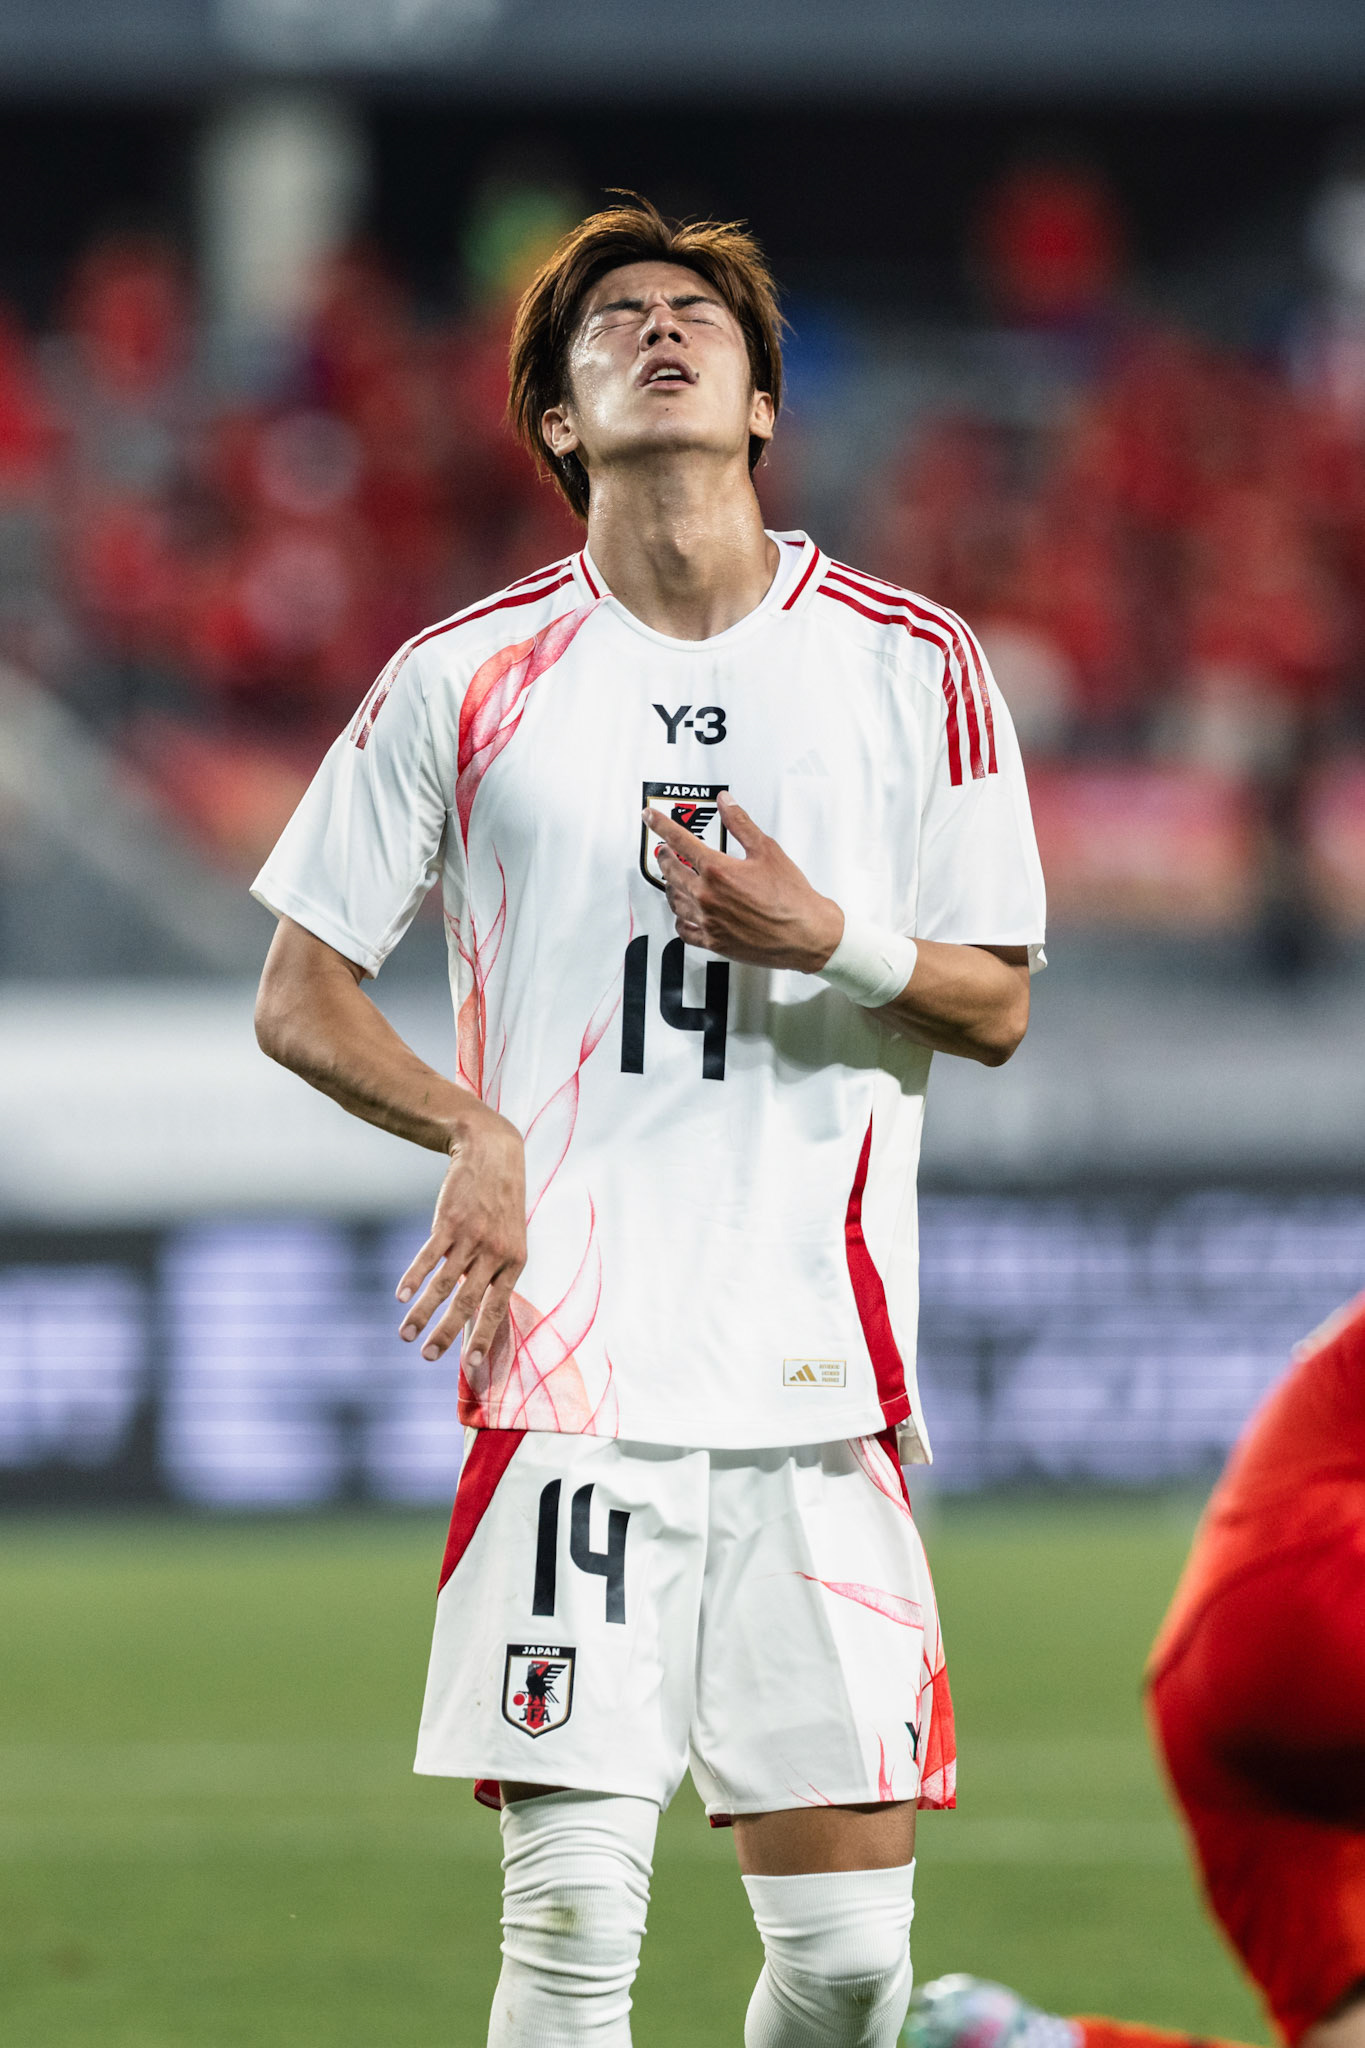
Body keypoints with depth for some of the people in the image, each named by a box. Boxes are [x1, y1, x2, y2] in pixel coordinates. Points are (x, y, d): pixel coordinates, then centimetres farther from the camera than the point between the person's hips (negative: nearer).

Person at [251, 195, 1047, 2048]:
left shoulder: (913, 668, 8)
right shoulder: (467, 680, 6)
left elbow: (996, 1007, 11)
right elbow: (299, 999, 10)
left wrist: (825, 937, -9)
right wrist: (478, 1137, -8)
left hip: (823, 1375, 1)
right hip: (569, 1366, -1)